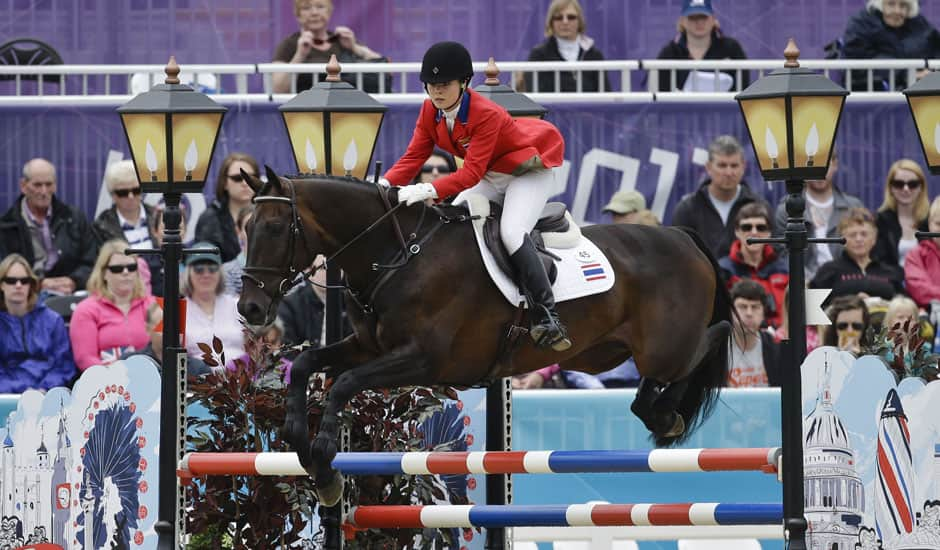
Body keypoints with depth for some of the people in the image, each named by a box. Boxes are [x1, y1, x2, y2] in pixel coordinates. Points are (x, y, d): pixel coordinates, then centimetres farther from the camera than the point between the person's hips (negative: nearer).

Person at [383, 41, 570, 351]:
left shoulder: (486, 115, -31)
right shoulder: (430, 111, -8)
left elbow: (472, 172, -37)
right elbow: (414, 157, -10)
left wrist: (430, 190, -52)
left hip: (529, 171, -9)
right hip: (492, 178, 9)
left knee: (511, 233, -29)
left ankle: (546, 317, -31)